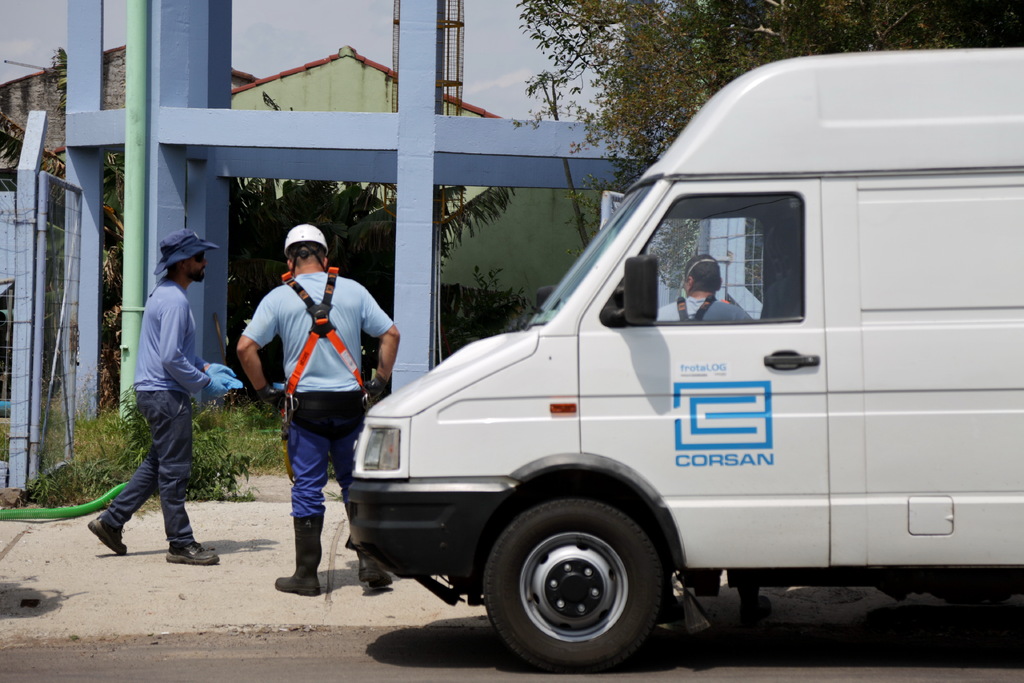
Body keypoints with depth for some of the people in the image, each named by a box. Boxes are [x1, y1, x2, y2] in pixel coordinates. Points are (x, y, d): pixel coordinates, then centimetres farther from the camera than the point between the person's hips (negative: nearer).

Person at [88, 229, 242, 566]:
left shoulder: (165, 294, 15)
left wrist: (205, 366, 12)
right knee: (174, 471, -3)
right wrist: (205, 382, -14)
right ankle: (181, 544, 4)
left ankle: (111, 521, 22)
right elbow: (171, 358, -24)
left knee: (157, 464, 18)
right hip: (166, 395, -11)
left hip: (157, 393, 11)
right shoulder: (175, 301, -18)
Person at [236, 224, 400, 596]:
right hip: (350, 403, 1)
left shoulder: (278, 297, 0)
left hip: (306, 406, -1)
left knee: (308, 490, 4)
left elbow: (245, 347, -6)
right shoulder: (353, 290, 4)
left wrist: (264, 389, 4)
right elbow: (390, 334, 3)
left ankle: (306, 574, 8)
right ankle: (370, 562, 8)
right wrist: (379, 381, 10)